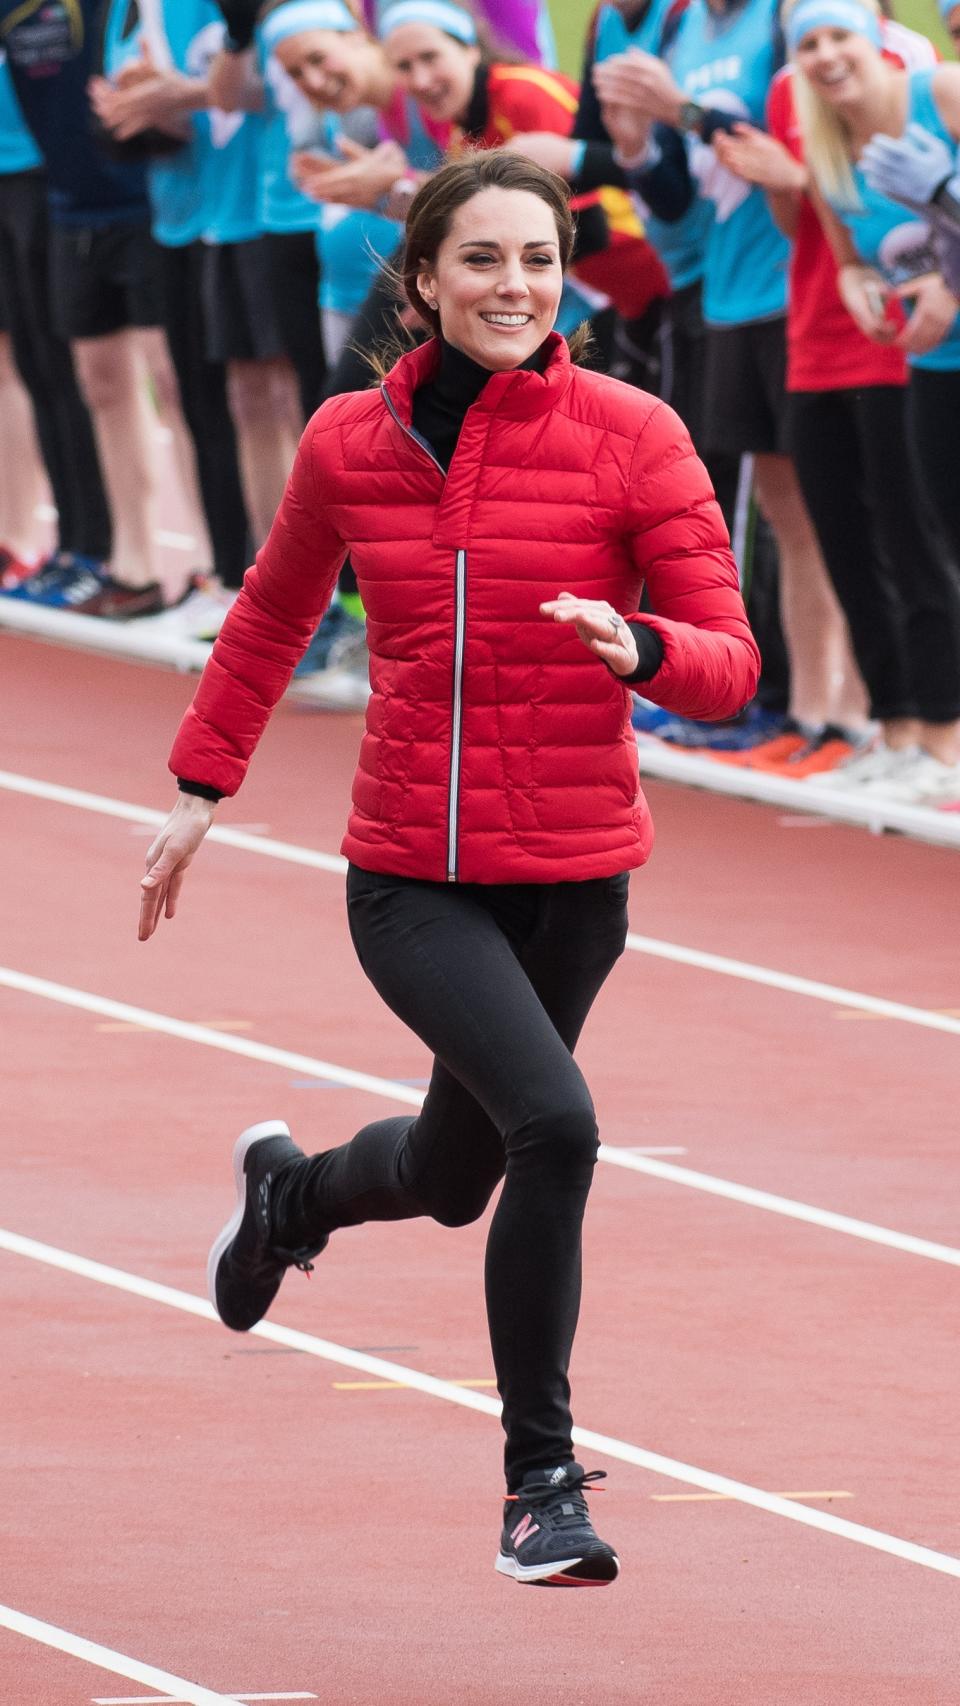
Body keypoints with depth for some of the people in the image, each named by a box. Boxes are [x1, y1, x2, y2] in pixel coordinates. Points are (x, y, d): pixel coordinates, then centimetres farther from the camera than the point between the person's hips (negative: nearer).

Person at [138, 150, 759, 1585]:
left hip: (572, 878, 1)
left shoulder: (631, 436, -7)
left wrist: (639, 649, -28)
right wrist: (203, 784, 19)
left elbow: (729, 663, -7)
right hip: (411, 878, -1)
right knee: (555, 1121, -23)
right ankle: (541, 1479, -10)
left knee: (455, 1172, 18)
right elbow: (274, 613, 17)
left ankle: (291, 1190, 56)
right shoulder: (351, 442, -1)